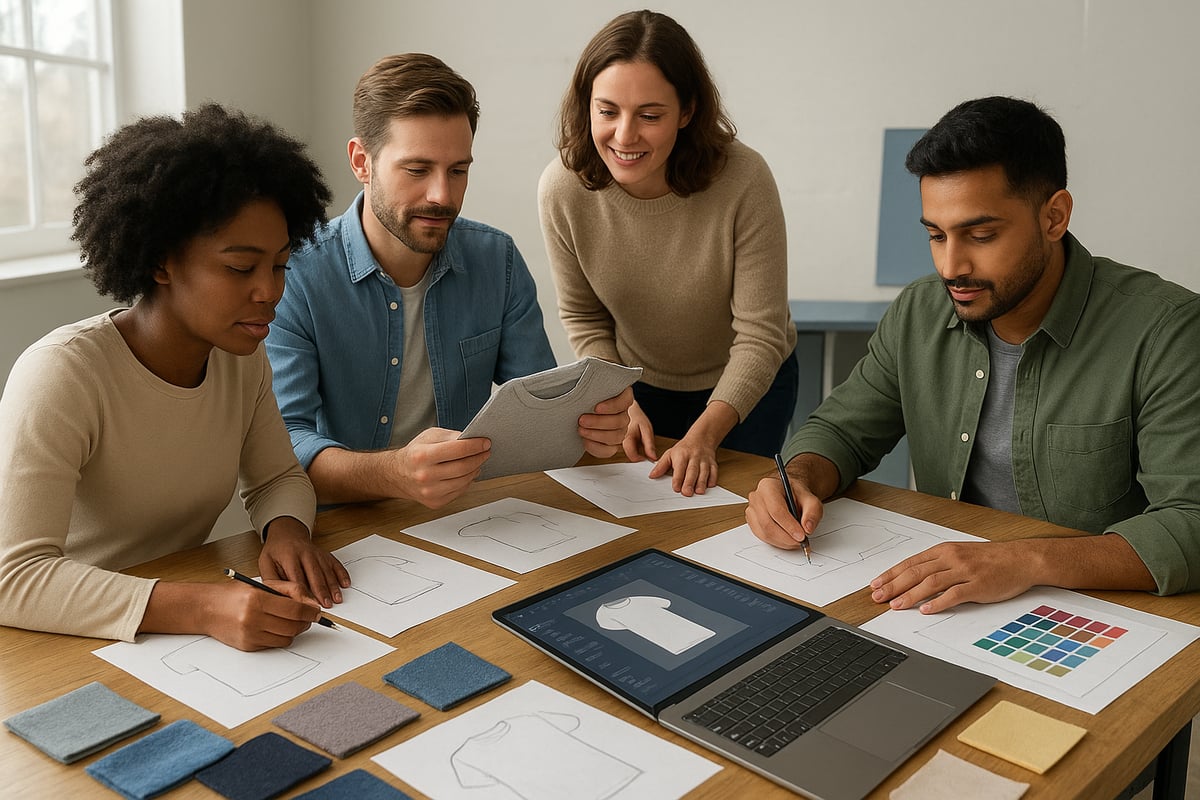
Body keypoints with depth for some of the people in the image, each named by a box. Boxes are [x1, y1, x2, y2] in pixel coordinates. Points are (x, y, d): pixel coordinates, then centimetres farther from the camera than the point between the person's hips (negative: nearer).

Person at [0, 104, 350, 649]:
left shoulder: (243, 357, -1)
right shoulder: (61, 374, -20)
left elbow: (277, 478, 12)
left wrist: (286, 530, -12)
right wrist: (202, 608, -39)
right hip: (72, 647, -5)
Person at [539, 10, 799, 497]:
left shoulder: (744, 181, -31)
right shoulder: (562, 189, -23)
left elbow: (759, 336, -25)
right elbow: (582, 317, -6)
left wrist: (704, 434, -36)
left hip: (749, 386, -2)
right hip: (639, 386, 2)